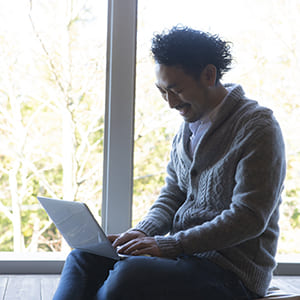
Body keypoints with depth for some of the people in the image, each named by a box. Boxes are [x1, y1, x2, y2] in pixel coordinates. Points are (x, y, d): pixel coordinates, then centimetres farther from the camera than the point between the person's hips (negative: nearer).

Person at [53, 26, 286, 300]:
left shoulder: (258, 127, -13)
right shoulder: (189, 125, 12)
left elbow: (249, 218, -20)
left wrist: (168, 245, -22)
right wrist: (143, 233, -5)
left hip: (231, 272, -8)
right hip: (186, 252, 8)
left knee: (128, 276, -30)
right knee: (85, 256, -7)